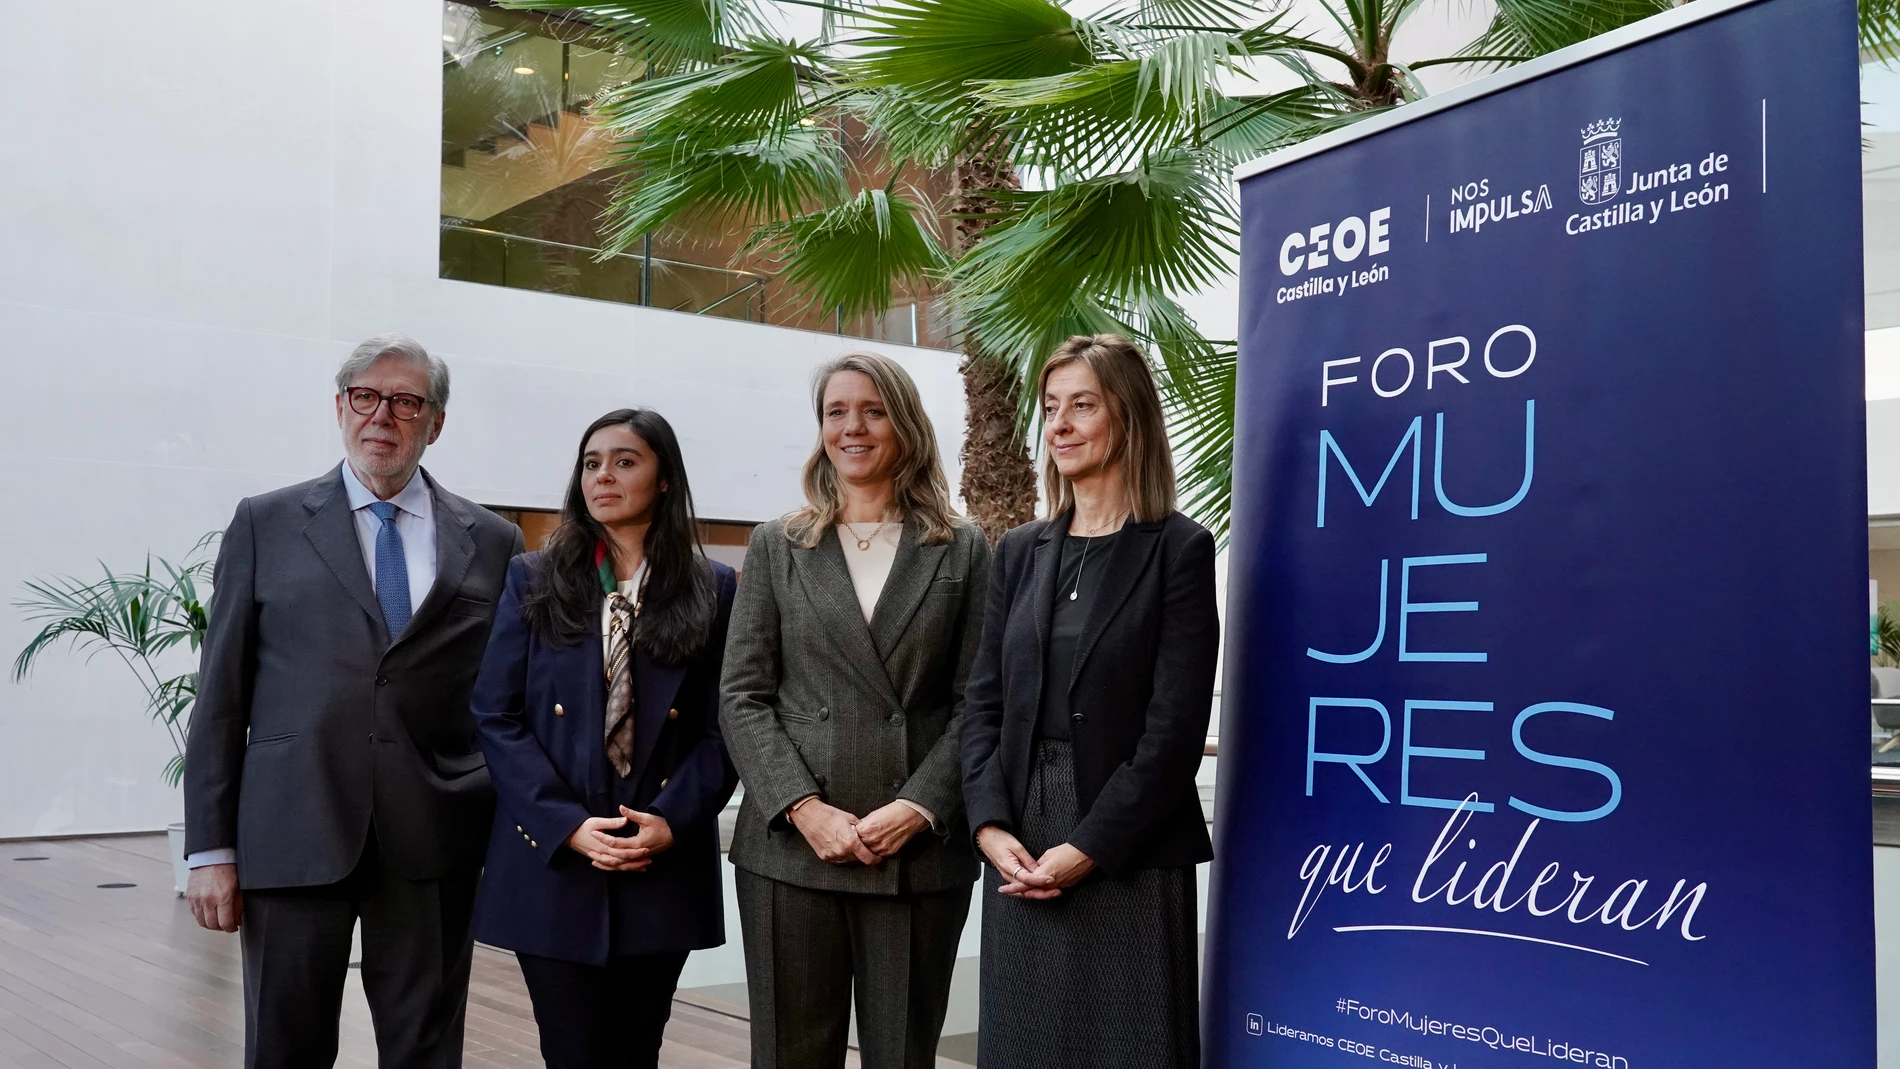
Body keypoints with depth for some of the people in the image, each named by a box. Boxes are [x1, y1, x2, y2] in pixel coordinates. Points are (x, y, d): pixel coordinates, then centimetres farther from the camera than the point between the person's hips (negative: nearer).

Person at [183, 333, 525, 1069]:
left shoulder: (492, 541, 8)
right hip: (294, 832, -1)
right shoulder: (267, 524, 6)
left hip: (434, 839, 1)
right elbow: (221, 691, 4)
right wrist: (209, 846, -1)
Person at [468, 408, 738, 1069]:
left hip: (665, 867, 1)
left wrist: (672, 822, -13)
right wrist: (567, 824, -12)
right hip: (552, 863, 0)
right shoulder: (533, 581, 5)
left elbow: (724, 729, 2)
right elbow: (496, 716, -1)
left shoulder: (712, 590, 5)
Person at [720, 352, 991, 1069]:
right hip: (790, 848, 1)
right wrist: (805, 810, -9)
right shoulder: (777, 548, 10)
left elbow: (975, 703, 3)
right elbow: (742, 695, 4)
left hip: (920, 853, 0)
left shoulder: (962, 551, 7)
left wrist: (918, 809, -10)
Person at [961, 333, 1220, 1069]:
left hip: (1129, 857, -4)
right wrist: (990, 826, -7)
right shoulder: (1020, 551, 11)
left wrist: (1088, 847, -14)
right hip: (1023, 852, 5)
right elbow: (984, 702, 8)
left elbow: (1176, 725, -10)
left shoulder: (1178, 548, -4)